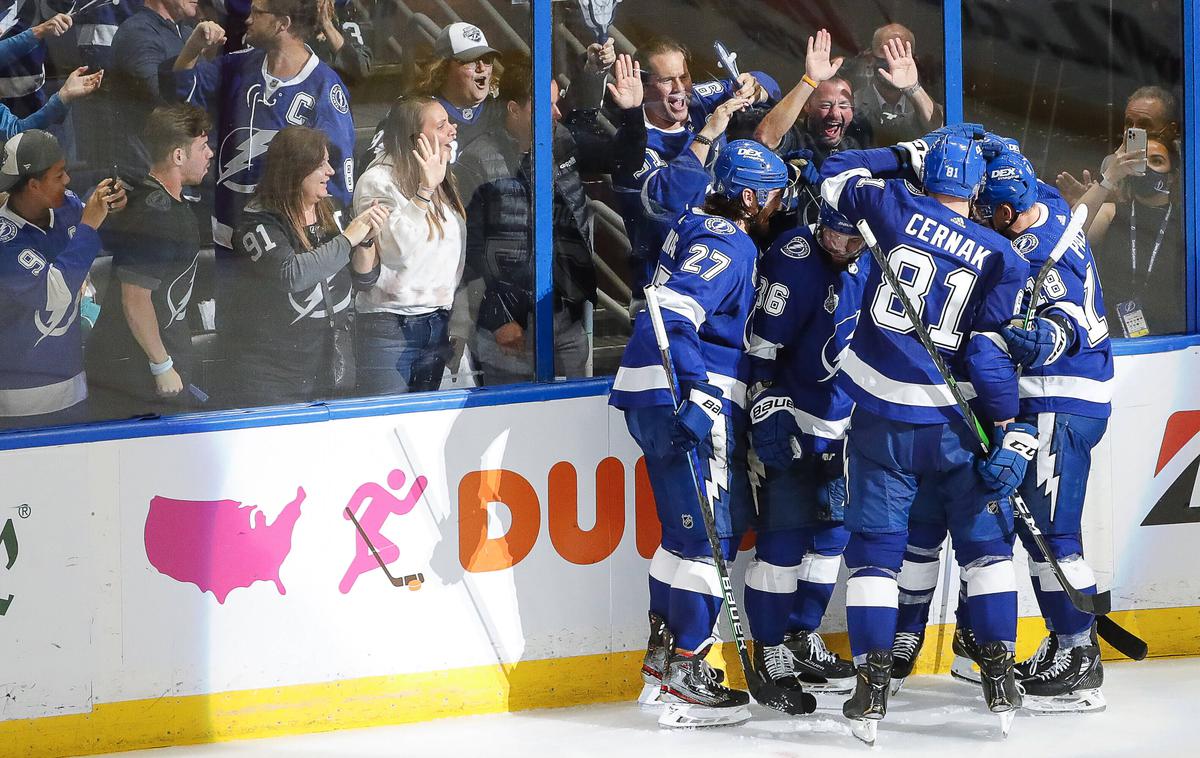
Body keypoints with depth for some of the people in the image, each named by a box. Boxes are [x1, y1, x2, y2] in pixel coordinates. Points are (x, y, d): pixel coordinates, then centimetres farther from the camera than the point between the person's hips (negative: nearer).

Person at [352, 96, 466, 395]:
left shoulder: (444, 182, 14)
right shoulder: (377, 181, -10)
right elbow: (397, 250, -22)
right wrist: (425, 190, -20)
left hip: (437, 324, 7)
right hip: (389, 327, -7)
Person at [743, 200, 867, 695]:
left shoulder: (869, 263, 5)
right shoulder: (797, 257, -18)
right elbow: (762, 341, -18)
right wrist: (769, 407, -21)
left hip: (839, 421, 8)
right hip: (791, 419, -8)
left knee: (832, 530, 12)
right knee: (785, 535, -8)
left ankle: (802, 637, 24)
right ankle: (770, 649, 1)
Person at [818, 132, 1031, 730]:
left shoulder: (897, 207, -2)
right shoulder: (1002, 258, -2)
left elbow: (836, 174, 15)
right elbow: (991, 352, -7)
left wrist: (905, 158, 21)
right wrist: (1010, 433, -4)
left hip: (879, 416, 0)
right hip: (953, 422, 0)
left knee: (875, 543, 6)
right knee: (986, 539, 14)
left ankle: (872, 683, -2)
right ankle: (999, 675, 8)